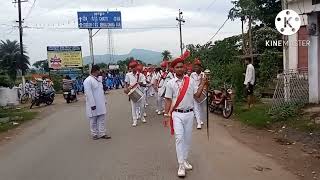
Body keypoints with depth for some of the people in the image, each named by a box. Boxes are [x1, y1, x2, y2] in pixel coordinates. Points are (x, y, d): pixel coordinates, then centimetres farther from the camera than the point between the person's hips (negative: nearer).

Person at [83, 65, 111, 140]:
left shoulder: (99, 79, 10)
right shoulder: (88, 81, -16)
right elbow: (88, 94, -19)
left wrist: (104, 100, 15)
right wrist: (92, 104, -21)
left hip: (101, 104, 7)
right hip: (93, 105, -7)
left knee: (102, 119, 10)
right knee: (93, 121, 7)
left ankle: (102, 133, 19)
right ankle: (95, 134, 20)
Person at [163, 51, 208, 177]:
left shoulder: (191, 81, 4)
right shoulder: (170, 83, -1)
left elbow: (197, 95, 4)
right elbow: (168, 100, 1)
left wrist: (202, 84, -6)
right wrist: (166, 115, -3)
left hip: (189, 114, 3)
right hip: (177, 114, -3)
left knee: (187, 139, 11)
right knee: (179, 138, -12)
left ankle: (185, 160, 27)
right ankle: (181, 165, -7)